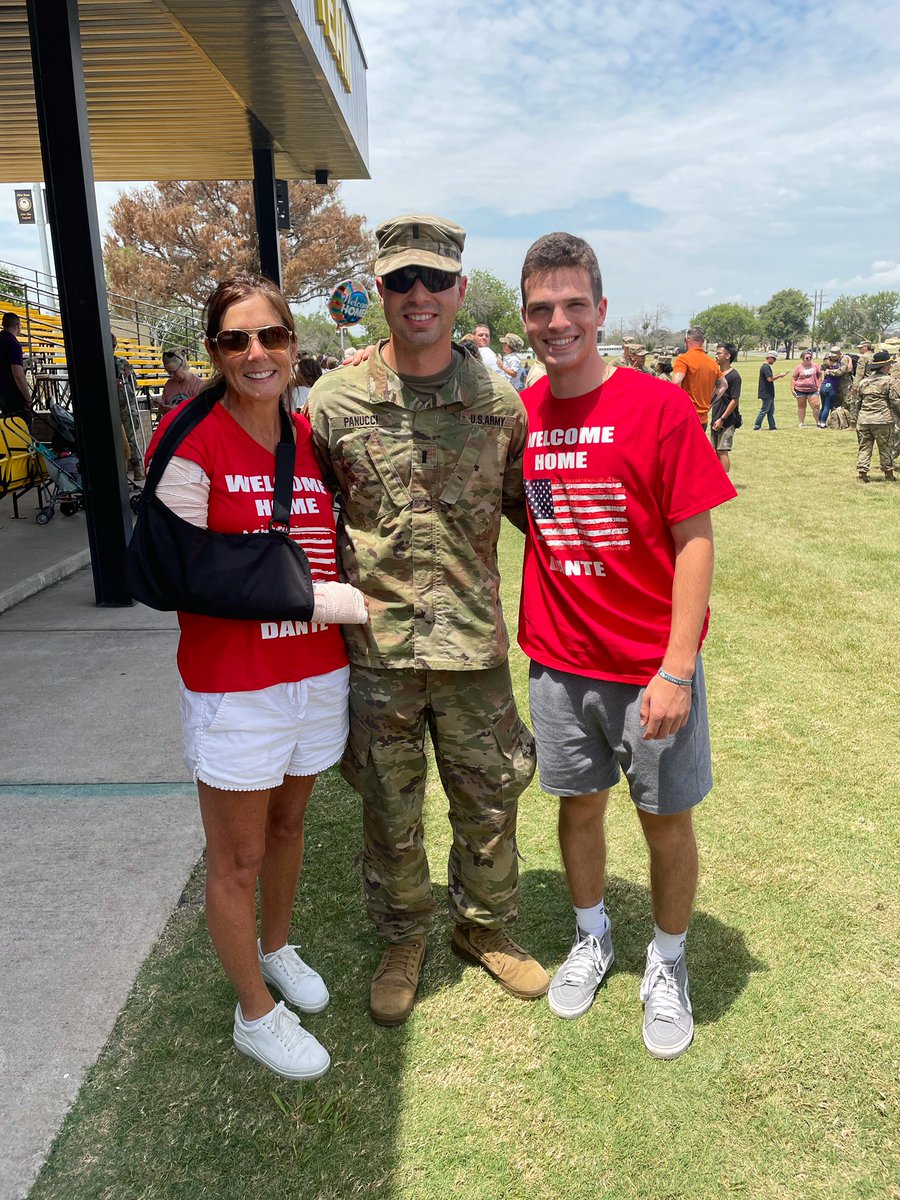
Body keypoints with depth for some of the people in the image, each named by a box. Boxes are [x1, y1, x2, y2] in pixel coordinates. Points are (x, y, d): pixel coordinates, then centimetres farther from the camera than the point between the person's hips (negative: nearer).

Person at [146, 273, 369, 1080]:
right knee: (236, 860, 11)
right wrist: (328, 599, -20)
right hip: (234, 687, -5)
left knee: (289, 824, 24)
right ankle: (255, 1013, 34)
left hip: (316, 673, 6)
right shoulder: (190, 436, -14)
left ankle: (276, 947, 51)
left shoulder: (312, 437, 4)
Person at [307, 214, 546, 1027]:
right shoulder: (334, 401, -3)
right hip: (376, 646, -1)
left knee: (489, 801, 16)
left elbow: (532, 506, 11)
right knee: (390, 813, 15)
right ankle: (402, 941, 40)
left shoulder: (499, 401, 0)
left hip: (474, 640, 1)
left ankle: (487, 928, 42)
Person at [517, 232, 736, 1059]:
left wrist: (677, 669, -15)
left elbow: (695, 541, -11)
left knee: (667, 821, 11)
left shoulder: (661, 406, -12)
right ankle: (591, 939, 43)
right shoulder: (515, 415, -1)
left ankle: (667, 966, 37)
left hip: (653, 666, -3)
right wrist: (501, 622, 3)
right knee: (579, 805, 18)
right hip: (559, 661, 3)